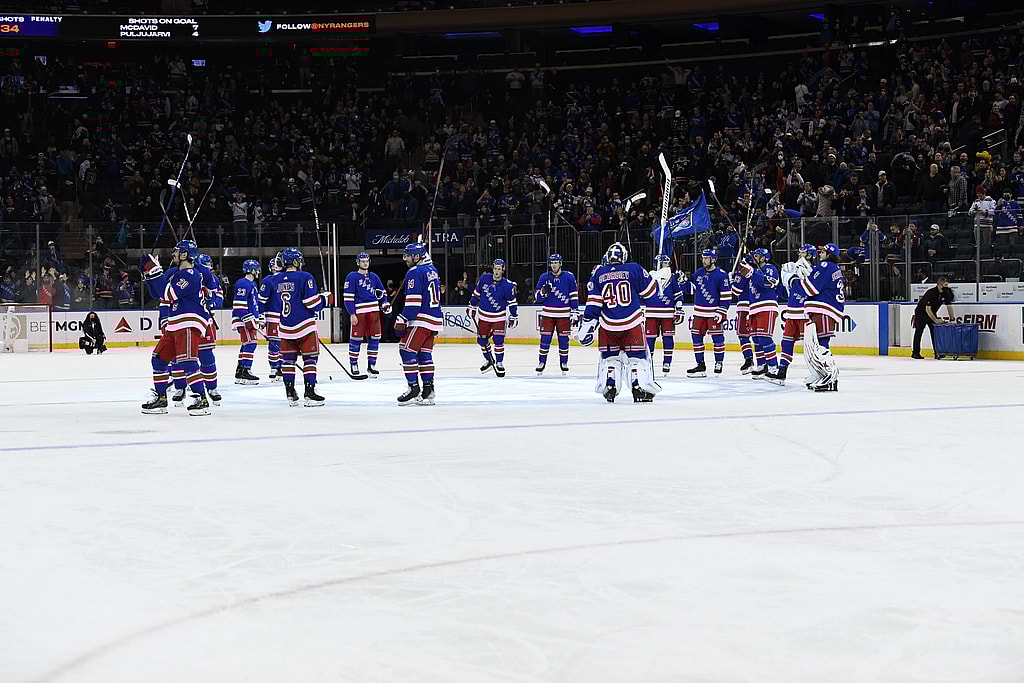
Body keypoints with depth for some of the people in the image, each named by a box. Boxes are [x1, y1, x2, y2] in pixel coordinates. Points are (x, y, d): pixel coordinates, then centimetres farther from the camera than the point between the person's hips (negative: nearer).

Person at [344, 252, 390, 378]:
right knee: (356, 338, -3)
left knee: (374, 338, 3)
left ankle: (371, 365, 11)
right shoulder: (352, 277, -3)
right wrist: (352, 314, -12)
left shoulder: (373, 277, 14)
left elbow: (381, 292, 25)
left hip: (373, 311, 5)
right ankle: (354, 365, 8)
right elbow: (348, 297, -6)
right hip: (358, 312, -5)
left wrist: (384, 303, 7)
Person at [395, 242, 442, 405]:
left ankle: (414, 388, -8)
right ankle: (428, 389, 8)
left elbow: (413, 300, -18)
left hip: (421, 319, -9)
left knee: (407, 350, -5)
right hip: (435, 318, 9)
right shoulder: (432, 270, 17)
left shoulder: (415, 273, -11)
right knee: (424, 353, 11)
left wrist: (402, 320, -16)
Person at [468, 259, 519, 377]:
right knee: (481, 339, 7)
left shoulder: (507, 285, -13)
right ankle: (489, 360, 29)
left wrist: (514, 317, -3)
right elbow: (476, 293, 8)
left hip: (499, 316, -3)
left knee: (498, 339, -13)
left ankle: (499, 363, 1)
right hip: (483, 315, 3)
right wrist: (472, 306, 11)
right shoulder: (484, 278, -6)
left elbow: (512, 302, -3)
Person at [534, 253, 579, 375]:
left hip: (563, 315, -1)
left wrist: (575, 313, -2)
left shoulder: (569, 277, -1)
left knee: (564, 339, 3)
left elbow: (574, 296, 2)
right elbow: (537, 297, 4)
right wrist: (543, 292, -18)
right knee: (545, 339, -1)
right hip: (548, 314, 1)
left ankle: (564, 363, 15)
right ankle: (541, 363, 8)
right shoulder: (544, 277, 3)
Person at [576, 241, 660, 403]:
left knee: (609, 355, 16)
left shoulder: (599, 274, 5)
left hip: (608, 323, 2)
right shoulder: (634, 269, 0)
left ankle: (609, 387, 10)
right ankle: (640, 387, -3)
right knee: (637, 355, 6)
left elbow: (593, 304, 1)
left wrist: (587, 326, 2)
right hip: (632, 323, -2)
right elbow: (650, 291, 7)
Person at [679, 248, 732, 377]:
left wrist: (721, 312, -14)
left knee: (717, 338, -4)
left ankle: (719, 363, 6)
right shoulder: (698, 273, 10)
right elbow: (691, 289, 16)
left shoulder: (721, 275, -9)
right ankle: (700, 365, 12)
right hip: (699, 312, 6)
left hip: (714, 312, -6)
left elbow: (726, 295, -10)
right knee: (696, 336, 5)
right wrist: (684, 281, -2)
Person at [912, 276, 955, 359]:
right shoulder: (931, 293, -30)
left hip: (932, 313, 7)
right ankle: (915, 353, -5)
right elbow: (927, 309, -32)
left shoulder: (946, 293, -8)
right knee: (919, 332, -7)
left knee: (935, 332, -2)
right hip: (921, 312, -7)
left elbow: (949, 306, 0)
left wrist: (952, 319, -9)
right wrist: (935, 320, -35)